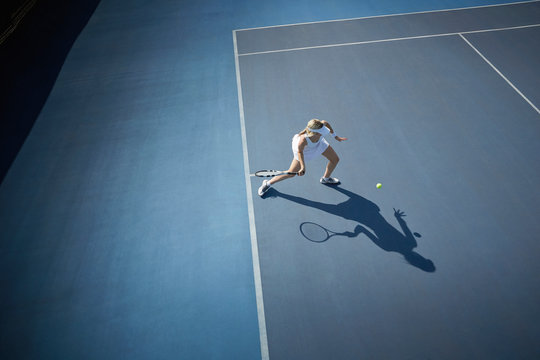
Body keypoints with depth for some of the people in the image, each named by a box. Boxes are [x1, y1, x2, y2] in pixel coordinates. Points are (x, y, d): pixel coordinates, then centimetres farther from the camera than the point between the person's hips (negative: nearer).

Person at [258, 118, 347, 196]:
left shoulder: (322, 125, -37)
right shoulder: (303, 139, -47)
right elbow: (299, 152, -26)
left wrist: (335, 136, 0)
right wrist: (303, 167, -32)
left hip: (319, 143, 6)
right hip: (305, 149, -5)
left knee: (335, 159, 12)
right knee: (291, 173, 0)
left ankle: (325, 178, 43)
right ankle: (268, 183, 21)